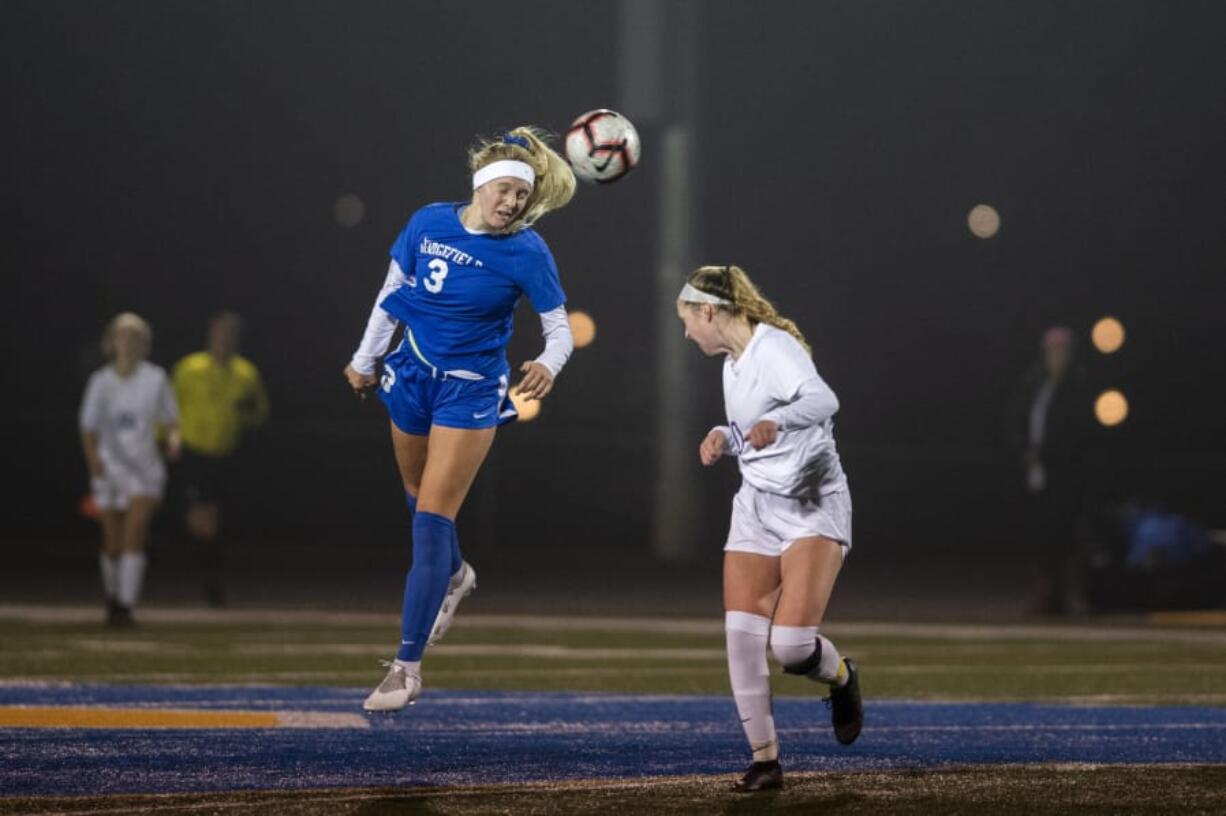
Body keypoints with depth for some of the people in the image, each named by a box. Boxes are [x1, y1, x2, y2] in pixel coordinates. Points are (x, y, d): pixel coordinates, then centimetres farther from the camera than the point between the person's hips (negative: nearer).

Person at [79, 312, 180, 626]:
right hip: (110, 468, 1)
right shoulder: (101, 382, 1)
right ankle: (113, 596, 32)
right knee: (113, 543, 7)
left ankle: (125, 606, -17)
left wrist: (173, 439, -15)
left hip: (145, 470, -1)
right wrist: (95, 462, -13)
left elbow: (169, 420, 7)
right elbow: (89, 430, 3)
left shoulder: (155, 378, 1)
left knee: (135, 536, -17)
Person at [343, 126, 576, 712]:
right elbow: (392, 293, 9)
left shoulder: (526, 252, -15)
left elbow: (561, 328, -12)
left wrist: (549, 365, -34)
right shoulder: (428, 223, -5)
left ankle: (408, 664, -10)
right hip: (412, 376, 5)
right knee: (418, 497, 23)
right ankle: (453, 576, 55)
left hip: (469, 392, -5)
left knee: (432, 519, -11)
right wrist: (365, 358, 16)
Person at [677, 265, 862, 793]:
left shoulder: (774, 348, -14)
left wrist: (774, 422, -51)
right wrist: (724, 437, 7)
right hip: (756, 507, 8)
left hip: (813, 507, -8)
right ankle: (764, 758, 0)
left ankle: (841, 677, 17)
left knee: (791, 644, -18)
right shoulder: (732, 364, 13)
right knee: (741, 635, -8)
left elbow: (823, 400, -32)